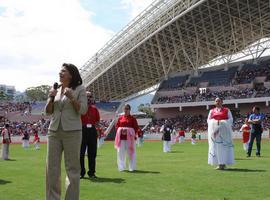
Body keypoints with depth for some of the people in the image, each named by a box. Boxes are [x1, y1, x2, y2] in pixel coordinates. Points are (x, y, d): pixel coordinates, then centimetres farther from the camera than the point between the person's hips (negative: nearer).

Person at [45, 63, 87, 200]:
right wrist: (51, 98, -4)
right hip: (54, 131, 5)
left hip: (72, 132, -5)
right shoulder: (56, 90, 14)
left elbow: (83, 110, -7)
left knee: (72, 168, -1)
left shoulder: (80, 89, 1)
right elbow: (48, 111, 13)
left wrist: (71, 97, -17)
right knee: (52, 168, 4)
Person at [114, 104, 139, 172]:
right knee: (121, 152, 2)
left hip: (129, 137, -2)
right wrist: (121, 130, -7)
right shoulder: (120, 118, 10)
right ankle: (121, 167, 11)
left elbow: (136, 128, 1)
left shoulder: (132, 118, 2)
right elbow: (116, 126, 11)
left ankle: (132, 167, 9)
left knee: (130, 152, -1)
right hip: (121, 137, 2)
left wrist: (133, 134, -12)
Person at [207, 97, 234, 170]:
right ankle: (219, 164, 2)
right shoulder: (212, 111, 14)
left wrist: (222, 122, -13)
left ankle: (223, 163, -2)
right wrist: (215, 122, -9)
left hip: (224, 131, -2)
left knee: (224, 146, -6)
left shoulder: (226, 110, 8)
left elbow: (230, 119, 1)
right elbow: (208, 120, 9)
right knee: (215, 146, -2)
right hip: (214, 131, 2)